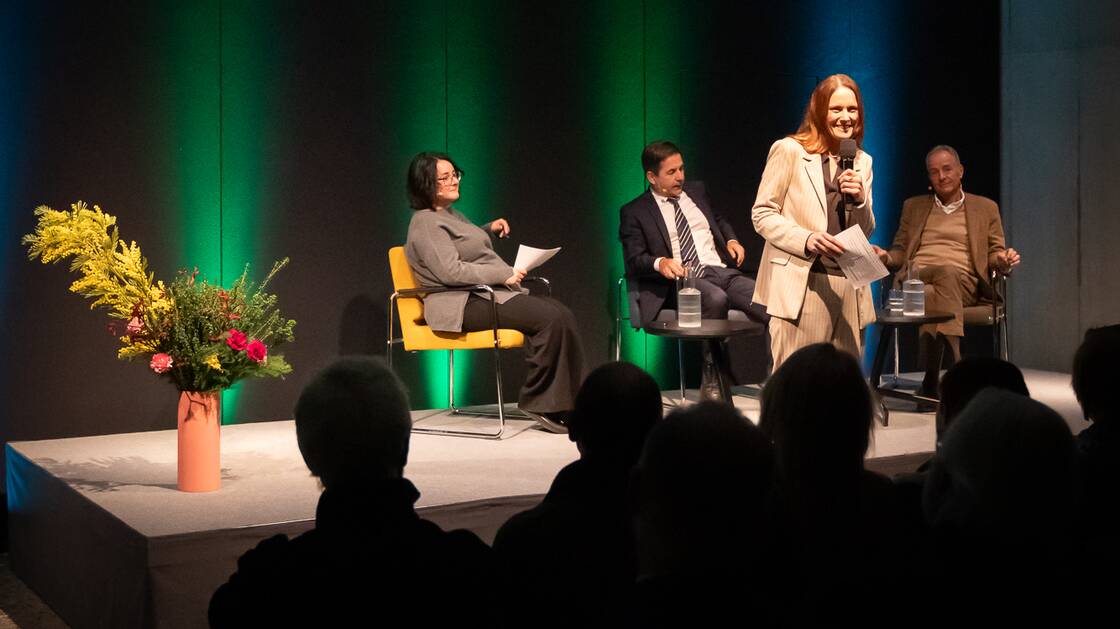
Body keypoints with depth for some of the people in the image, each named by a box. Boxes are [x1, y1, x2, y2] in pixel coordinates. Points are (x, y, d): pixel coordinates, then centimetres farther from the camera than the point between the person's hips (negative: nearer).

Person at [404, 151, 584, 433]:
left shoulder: (452, 214, 22)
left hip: (493, 294, 10)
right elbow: (451, 271, -20)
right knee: (548, 318, -26)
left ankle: (568, 403, -15)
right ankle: (539, 403, -15)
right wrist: (505, 274, -17)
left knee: (563, 314, -12)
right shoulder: (426, 223, -9)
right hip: (464, 304, -10)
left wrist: (489, 229, 24)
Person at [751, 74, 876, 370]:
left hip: (849, 287, 5)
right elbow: (762, 214, -2)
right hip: (802, 285, -5)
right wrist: (805, 239, -18)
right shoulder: (789, 150, 0)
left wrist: (859, 199, -4)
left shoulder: (861, 161, 16)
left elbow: (865, 232, 17)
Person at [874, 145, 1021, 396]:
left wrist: (1003, 261, -6)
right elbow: (900, 253, 24)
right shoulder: (913, 207, 26)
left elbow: (994, 254, 18)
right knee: (946, 272, -38)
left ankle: (932, 380, -43)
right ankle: (954, 367, -46)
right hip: (916, 280, 1)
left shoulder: (986, 208, 21)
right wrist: (885, 256, 0)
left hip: (963, 283, -1)